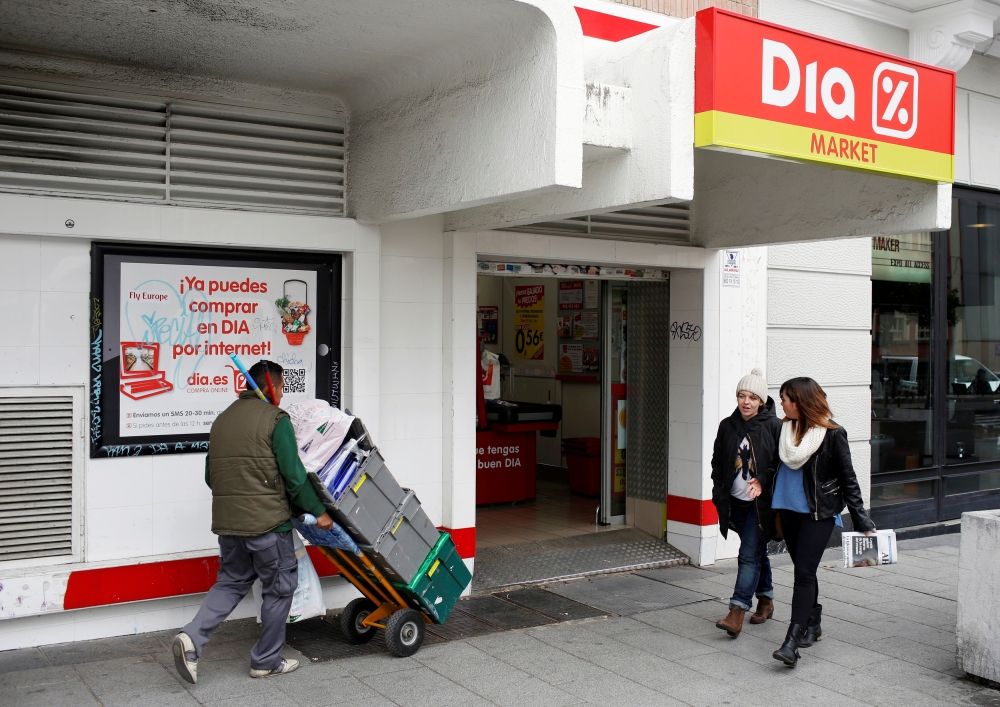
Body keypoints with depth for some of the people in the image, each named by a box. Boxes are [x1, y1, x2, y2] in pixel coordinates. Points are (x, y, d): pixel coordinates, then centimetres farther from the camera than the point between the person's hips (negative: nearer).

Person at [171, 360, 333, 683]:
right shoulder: (275, 419, -9)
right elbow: (294, 475, -13)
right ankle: (266, 661, 17)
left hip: (226, 522, 7)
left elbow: (210, 475, 19)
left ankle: (192, 637, -2)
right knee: (279, 587, 8)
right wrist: (318, 511, -3)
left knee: (231, 582, 19)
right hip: (268, 523, -7)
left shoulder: (222, 419, 13)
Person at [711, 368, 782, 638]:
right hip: (736, 502, 5)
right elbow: (717, 463, 11)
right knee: (757, 552, 17)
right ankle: (766, 600, 33)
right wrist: (720, 498, 5)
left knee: (750, 555, -9)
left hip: (761, 503, -5)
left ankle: (737, 611, -12)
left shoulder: (774, 426, -7)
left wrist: (763, 481, -18)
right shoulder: (727, 426, 5)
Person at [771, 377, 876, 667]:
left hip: (819, 512, -5)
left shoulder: (832, 433, -10)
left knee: (805, 572, -10)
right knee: (802, 569, 14)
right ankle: (812, 624, 31)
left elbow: (847, 478, -6)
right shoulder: (785, 428, 3)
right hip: (788, 508, 5)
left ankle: (792, 640, -13)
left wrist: (861, 520, -6)